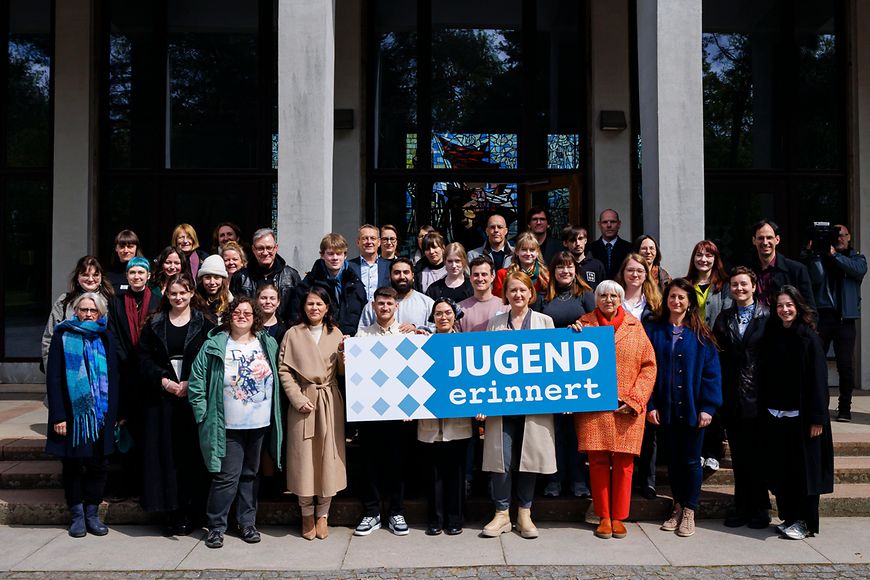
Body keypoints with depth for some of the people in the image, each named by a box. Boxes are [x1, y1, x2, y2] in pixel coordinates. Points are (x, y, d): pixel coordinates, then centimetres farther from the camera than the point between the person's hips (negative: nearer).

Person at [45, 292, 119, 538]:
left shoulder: (105, 338, 9)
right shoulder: (62, 336, 0)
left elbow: (113, 377, 9)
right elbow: (53, 378, -4)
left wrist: (114, 413, 2)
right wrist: (58, 416, -11)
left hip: (100, 415, 2)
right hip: (72, 414, -2)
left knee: (98, 465, 5)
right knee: (73, 466, 6)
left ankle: (92, 513, 17)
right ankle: (77, 515, 17)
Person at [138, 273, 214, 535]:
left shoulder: (204, 323, 3)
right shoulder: (154, 323, 9)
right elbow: (144, 358, 5)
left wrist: (191, 383, -13)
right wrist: (163, 380, -10)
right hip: (161, 398, 2)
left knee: (191, 454, 0)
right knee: (165, 453, 2)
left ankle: (189, 513, 8)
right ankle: (170, 511, 11)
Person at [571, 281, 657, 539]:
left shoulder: (634, 326, 8)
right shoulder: (584, 324, 8)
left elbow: (649, 366, 5)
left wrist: (634, 399, -4)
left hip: (627, 409, 0)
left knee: (624, 463, 2)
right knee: (598, 461, 2)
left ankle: (618, 517, 15)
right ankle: (603, 516, 14)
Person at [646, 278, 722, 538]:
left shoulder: (700, 335, 0)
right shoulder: (654, 331, 2)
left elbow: (711, 371, -3)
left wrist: (708, 407, -11)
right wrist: (650, 405, -7)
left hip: (692, 408, -1)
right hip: (664, 408, 1)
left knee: (691, 460, 6)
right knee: (673, 459, 12)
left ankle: (689, 512, 19)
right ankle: (678, 507, 26)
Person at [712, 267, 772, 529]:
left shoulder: (767, 317, -2)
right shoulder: (724, 318, 8)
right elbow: (716, 356, 5)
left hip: (758, 396, -3)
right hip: (731, 397, 3)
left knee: (758, 454, 6)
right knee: (738, 455, 10)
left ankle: (760, 507, 19)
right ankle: (741, 505, 20)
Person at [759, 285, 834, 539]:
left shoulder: (808, 337, -7)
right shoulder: (771, 335, 6)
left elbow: (818, 378, -9)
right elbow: (766, 375, 7)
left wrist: (817, 418, -13)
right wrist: (764, 409, 2)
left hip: (801, 415, -4)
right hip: (775, 414, 4)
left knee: (804, 469, 4)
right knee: (781, 469, 9)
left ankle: (805, 522, 15)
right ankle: (788, 517, 22)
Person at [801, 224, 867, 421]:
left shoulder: (857, 258, 14)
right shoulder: (820, 257, 10)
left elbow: (859, 270, -9)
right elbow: (815, 279, -6)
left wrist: (834, 255, -13)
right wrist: (811, 254, -15)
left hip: (845, 318, 0)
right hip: (821, 315, 0)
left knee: (845, 365, -1)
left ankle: (844, 407, 9)